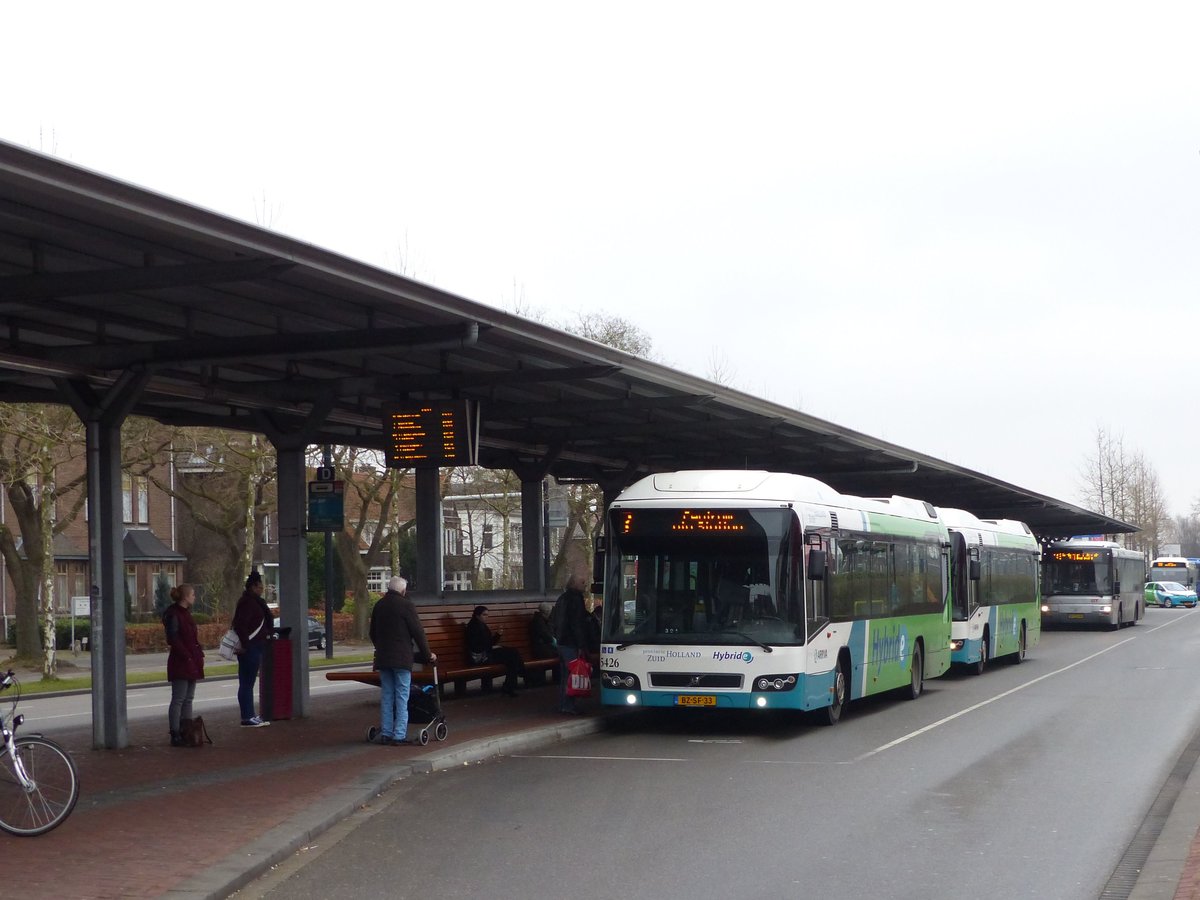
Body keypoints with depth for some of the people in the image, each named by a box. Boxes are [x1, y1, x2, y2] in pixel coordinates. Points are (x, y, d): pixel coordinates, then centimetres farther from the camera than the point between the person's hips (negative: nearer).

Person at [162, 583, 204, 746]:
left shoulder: (185, 613, 17)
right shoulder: (173, 614, -12)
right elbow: (173, 639, -19)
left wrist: (199, 654, 12)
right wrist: (186, 656, -19)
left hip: (191, 662, 10)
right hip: (180, 663, -10)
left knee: (188, 699, 11)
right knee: (178, 699, -7)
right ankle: (175, 735, -6)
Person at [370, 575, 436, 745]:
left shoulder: (379, 605, 12)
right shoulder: (406, 605, -9)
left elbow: (373, 633, 20)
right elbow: (418, 632, -8)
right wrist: (427, 654, 2)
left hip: (382, 658, 6)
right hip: (401, 658, -6)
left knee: (386, 696, 10)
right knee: (402, 697, -4)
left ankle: (386, 733, 10)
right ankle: (399, 735, -7)